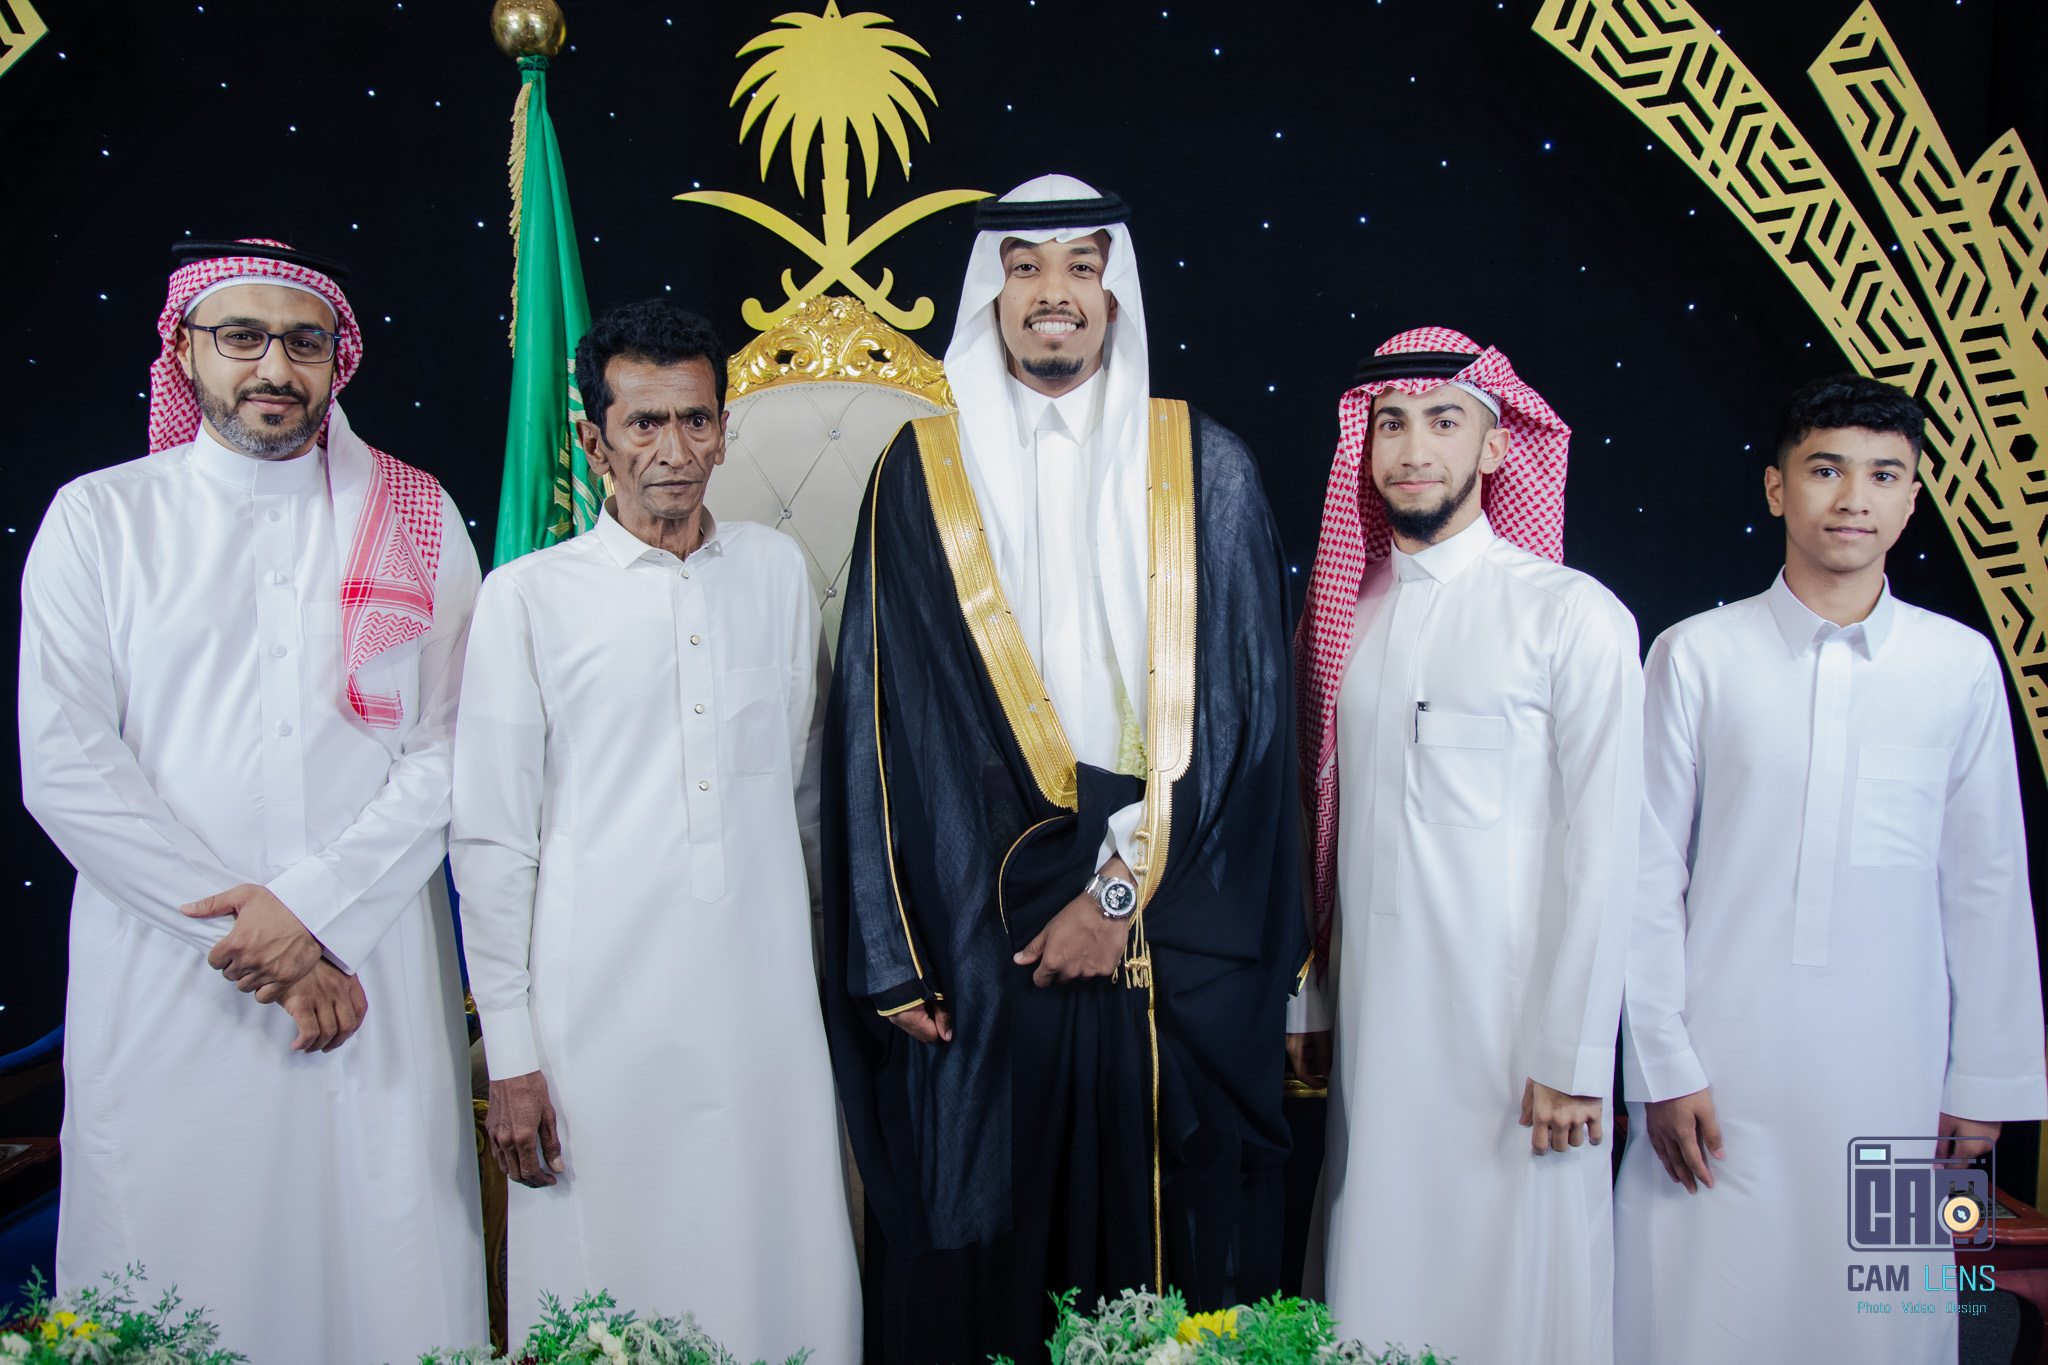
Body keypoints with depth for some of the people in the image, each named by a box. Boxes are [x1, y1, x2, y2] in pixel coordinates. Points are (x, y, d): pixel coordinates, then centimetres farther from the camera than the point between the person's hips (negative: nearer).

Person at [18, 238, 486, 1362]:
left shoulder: (416, 522, 7)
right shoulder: (98, 520, 5)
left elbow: (449, 751, 0)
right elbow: (64, 766, -3)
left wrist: (311, 904, -12)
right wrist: (259, 949, -9)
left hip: (374, 984, 1)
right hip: (164, 980, 0)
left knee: (382, 1267, 5)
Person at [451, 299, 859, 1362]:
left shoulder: (778, 570, 8)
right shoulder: (528, 596, -3)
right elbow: (491, 842, -1)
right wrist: (509, 1055, -2)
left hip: (766, 1000, 3)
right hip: (600, 1017, -2)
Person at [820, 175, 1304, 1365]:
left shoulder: (1206, 469, 6)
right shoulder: (922, 475, 5)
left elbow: (1238, 701, 0)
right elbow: (883, 721, 2)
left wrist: (1122, 888, -9)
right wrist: (891, 954, -4)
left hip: (1174, 949, 0)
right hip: (978, 941, 0)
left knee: (1175, 1247, 8)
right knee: (980, 1254, 7)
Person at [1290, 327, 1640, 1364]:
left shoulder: (1574, 615, -7)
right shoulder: (1340, 612, 7)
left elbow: (1602, 854, -9)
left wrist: (1569, 1059, -10)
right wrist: (1304, 999, 10)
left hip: (1510, 1023, -4)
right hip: (1367, 1015, 4)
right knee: (1374, 1278, 12)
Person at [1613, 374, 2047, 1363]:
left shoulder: (1961, 665, 3)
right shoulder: (1696, 656, -2)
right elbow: (1650, 874, -1)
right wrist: (1663, 1067, -3)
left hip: (1891, 1071, 2)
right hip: (1721, 1066, -1)